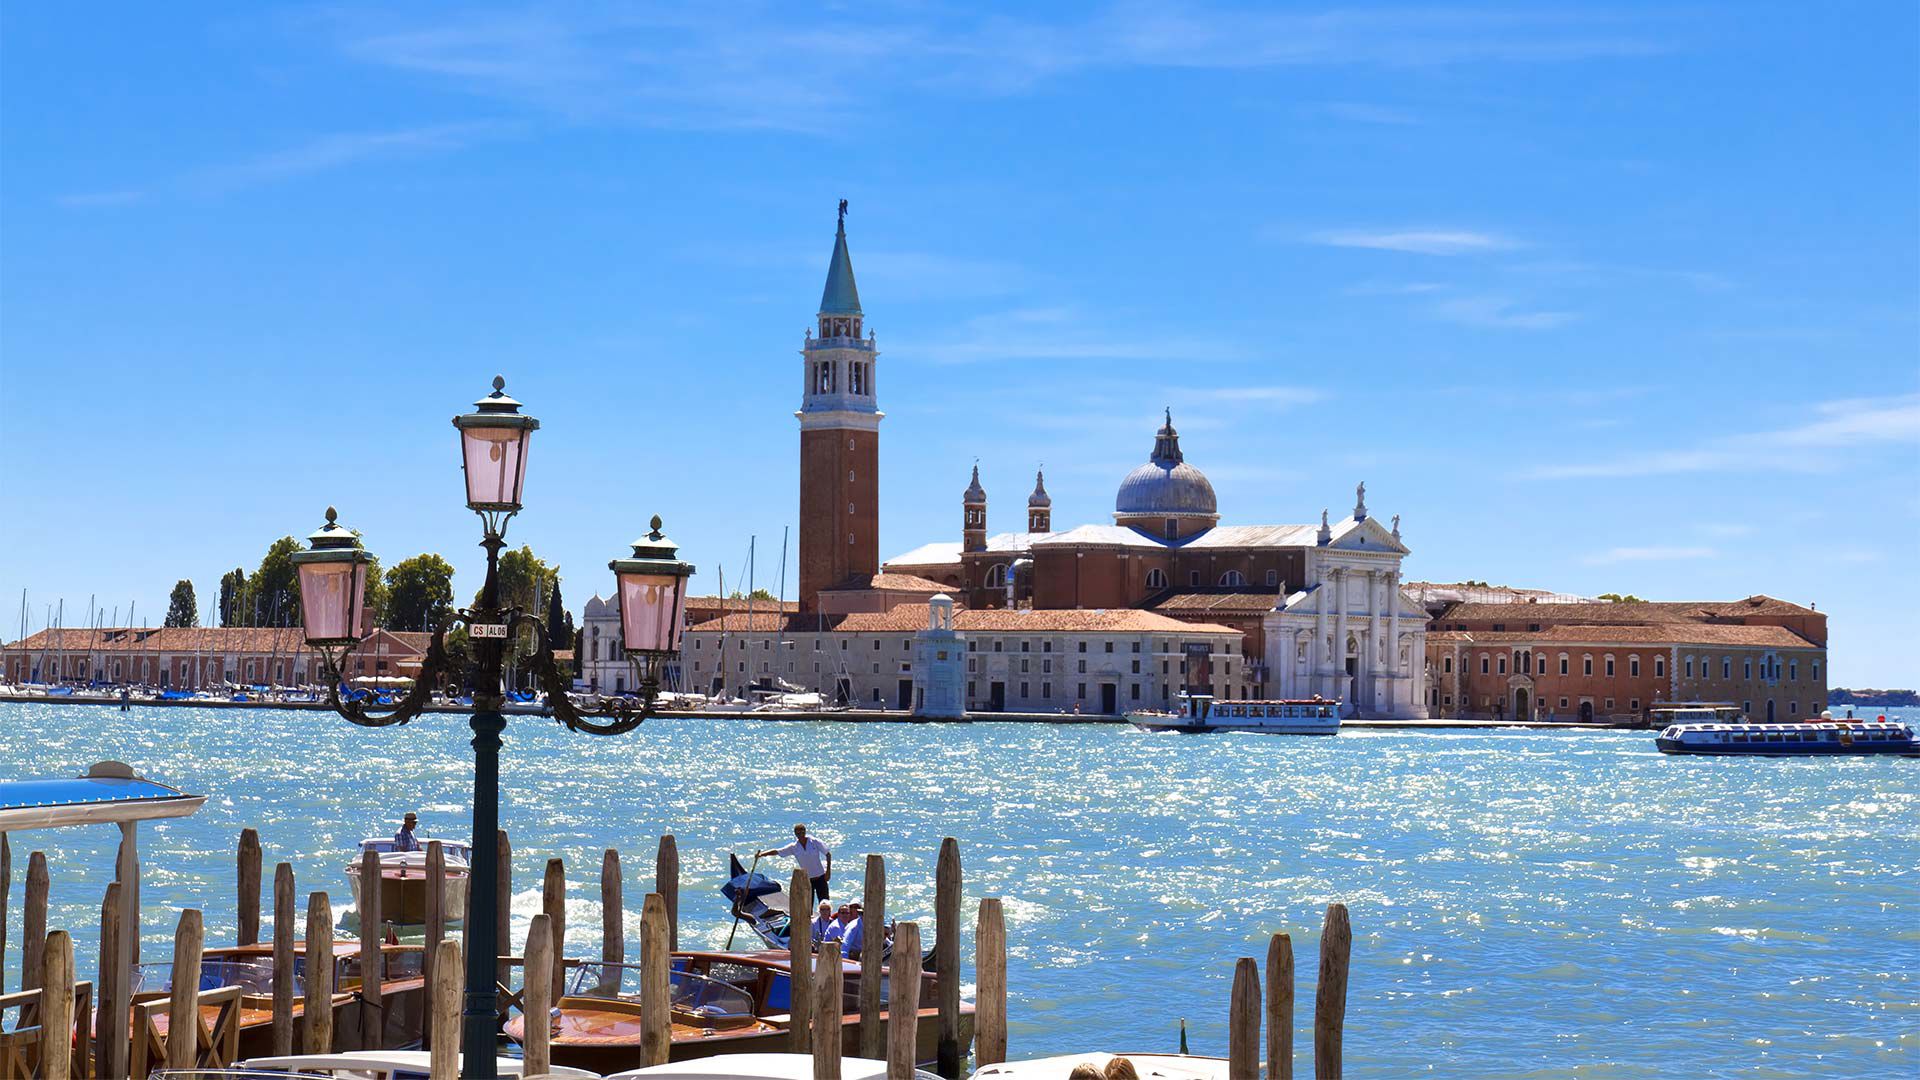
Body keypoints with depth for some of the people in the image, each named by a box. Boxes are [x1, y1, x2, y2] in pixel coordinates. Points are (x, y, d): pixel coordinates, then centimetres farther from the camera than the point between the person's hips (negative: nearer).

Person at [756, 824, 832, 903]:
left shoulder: (815, 842, -9)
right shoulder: (793, 847, -3)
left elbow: (828, 854, -3)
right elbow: (777, 851, -6)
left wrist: (828, 870, -9)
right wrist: (761, 854, -17)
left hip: (820, 877, -2)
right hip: (806, 879, 2)